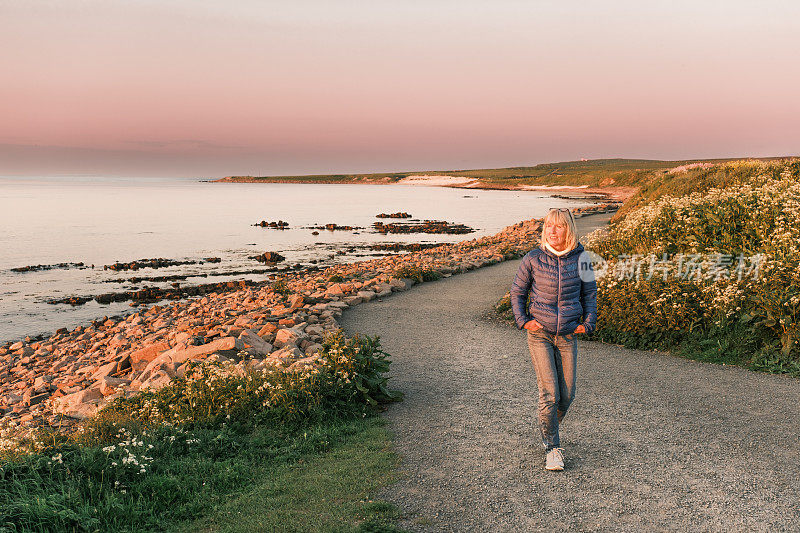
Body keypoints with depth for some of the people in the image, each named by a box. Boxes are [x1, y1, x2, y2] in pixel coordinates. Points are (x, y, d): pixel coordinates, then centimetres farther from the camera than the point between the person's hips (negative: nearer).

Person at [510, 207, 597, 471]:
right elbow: (517, 292, 7)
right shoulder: (533, 259, -5)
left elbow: (589, 292, 12)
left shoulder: (580, 257, -1)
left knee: (567, 393, 6)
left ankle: (549, 428, 36)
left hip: (568, 335, 2)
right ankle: (553, 448, 5)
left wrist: (588, 323, 4)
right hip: (539, 334, -2)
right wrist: (522, 320, -4)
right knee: (549, 393, -9)